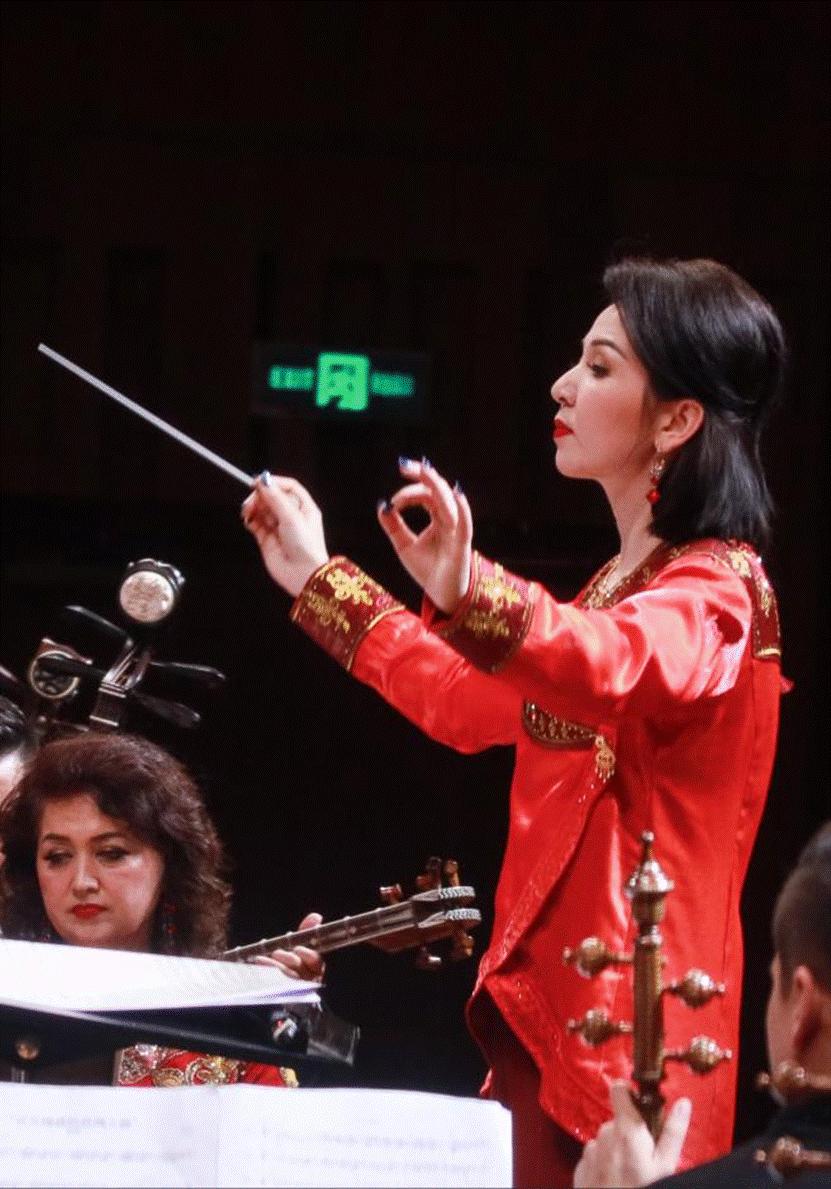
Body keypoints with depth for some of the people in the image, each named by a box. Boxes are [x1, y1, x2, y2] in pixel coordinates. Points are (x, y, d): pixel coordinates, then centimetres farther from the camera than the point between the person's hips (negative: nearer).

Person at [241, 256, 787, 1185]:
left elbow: (620, 668, -34)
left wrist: (467, 594, -51)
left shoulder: (717, 589, -11)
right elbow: (475, 706, 31)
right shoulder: (619, 586, 18)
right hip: (537, 1008, 9)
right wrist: (316, 581, 33)